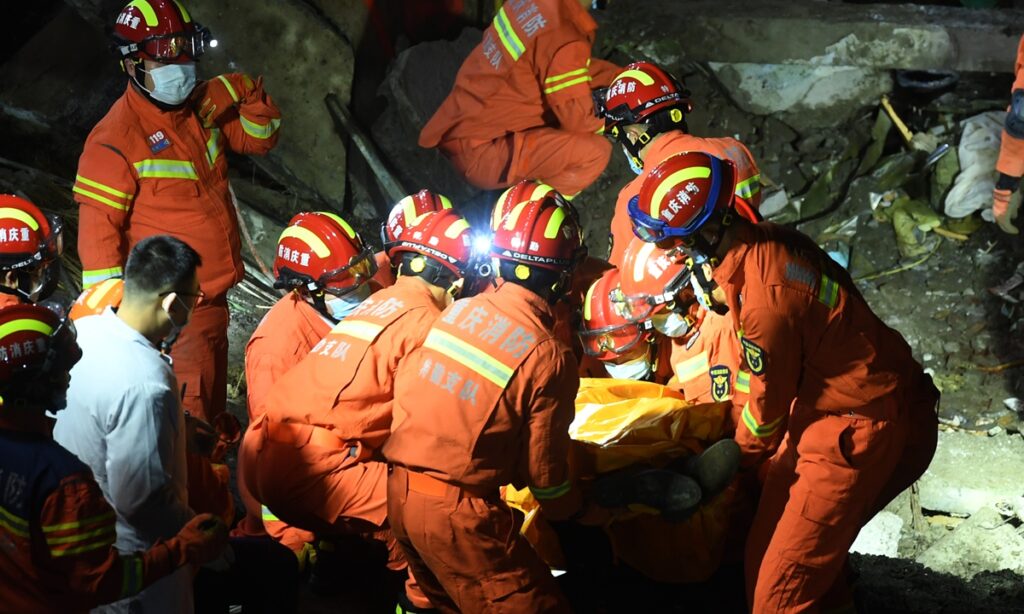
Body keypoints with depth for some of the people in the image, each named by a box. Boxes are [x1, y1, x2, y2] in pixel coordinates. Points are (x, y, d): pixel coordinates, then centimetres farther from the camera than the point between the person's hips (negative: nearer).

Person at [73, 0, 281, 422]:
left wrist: (246, 94, -3)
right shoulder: (116, 137, -18)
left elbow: (261, 138, 17)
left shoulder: (202, 109, 4)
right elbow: (98, 228, -17)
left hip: (213, 295, 8)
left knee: (211, 403, 21)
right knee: (189, 406, -7)